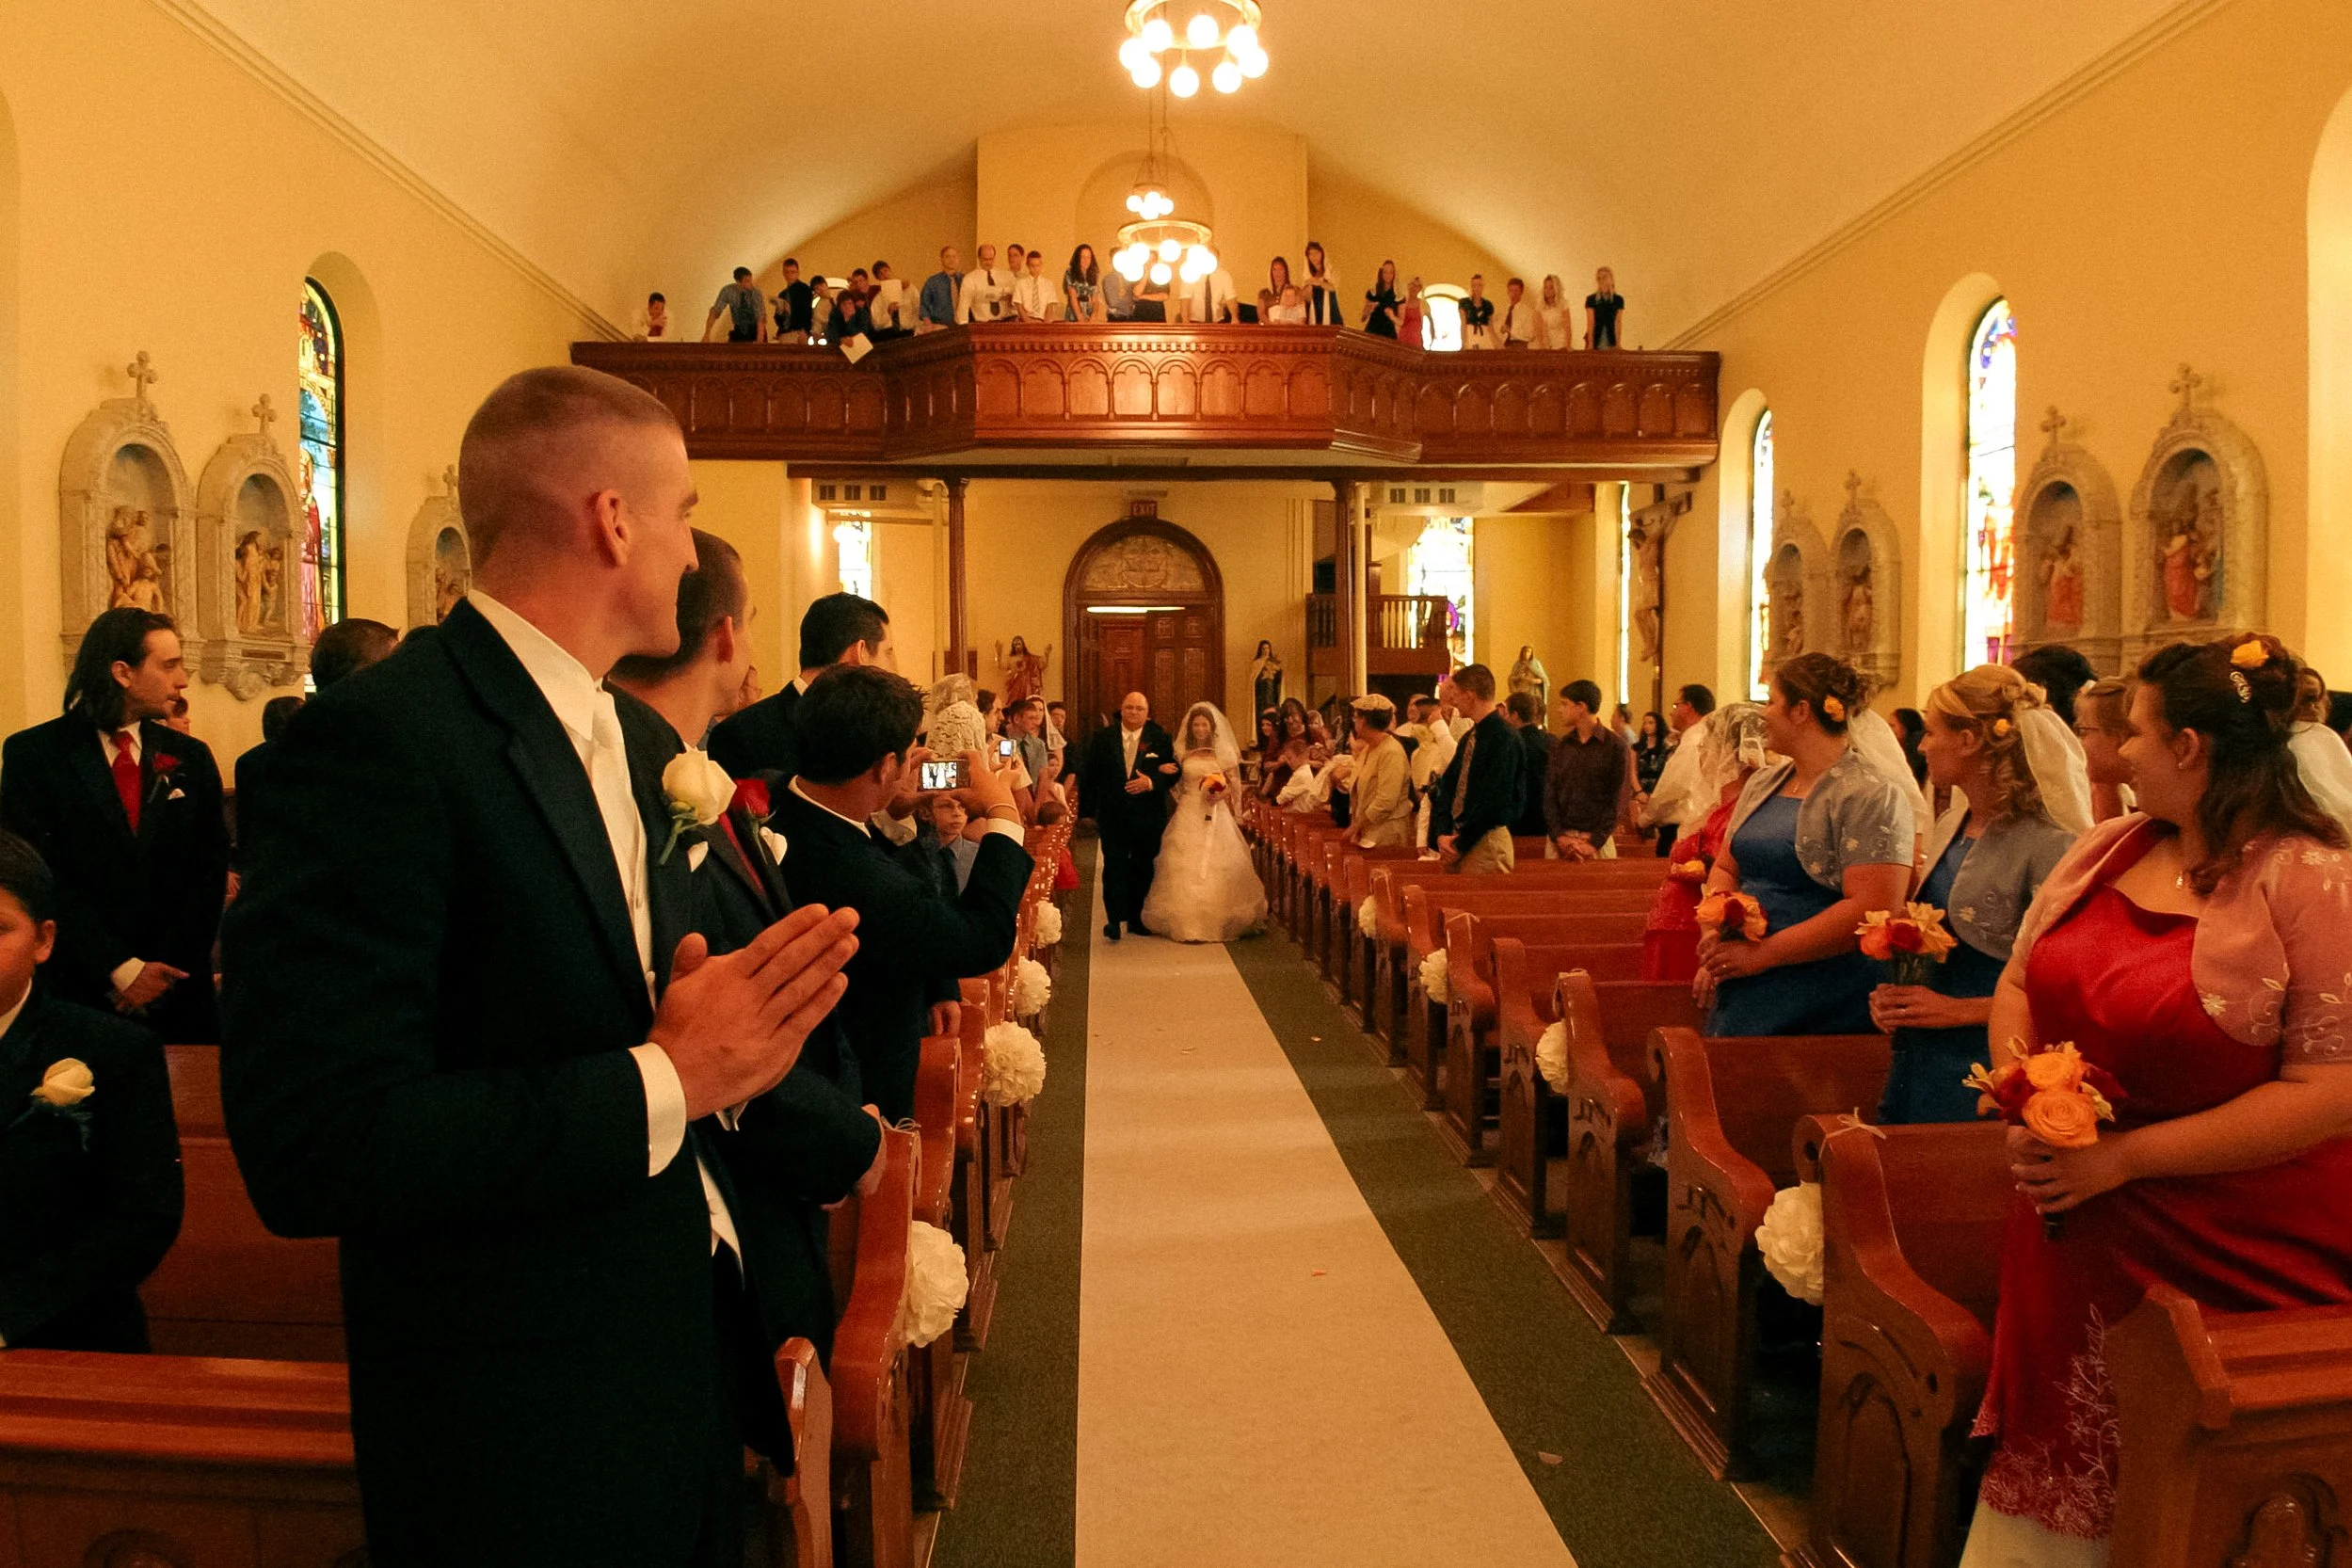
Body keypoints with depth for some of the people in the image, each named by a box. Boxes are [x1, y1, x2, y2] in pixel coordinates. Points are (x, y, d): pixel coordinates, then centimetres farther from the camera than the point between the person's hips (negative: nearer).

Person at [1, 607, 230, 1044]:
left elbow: (211, 869, 3)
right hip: (77, 990, -2)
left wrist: (166, 970, -8)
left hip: (180, 991, 3)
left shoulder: (191, 757, 6)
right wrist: (121, 969, -15)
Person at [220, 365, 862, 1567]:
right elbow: (313, 1149, -25)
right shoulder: (380, 738, -19)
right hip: (524, 1423, -8)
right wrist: (668, 1080, -23)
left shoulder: (636, 736, 8)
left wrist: (730, 1034, -6)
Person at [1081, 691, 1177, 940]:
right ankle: (1114, 919, 2)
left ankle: (1135, 919, 23)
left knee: (1143, 869, 10)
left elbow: (1173, 774, -2)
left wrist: (1152, 782, -21)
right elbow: (1089, 776, 1)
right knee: (1114, 867, -3)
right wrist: (1088, 811, -4)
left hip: (1148, 817, 1)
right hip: (1113, 816, -1)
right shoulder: (1102, 737, 2)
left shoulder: (1160, 738, 1)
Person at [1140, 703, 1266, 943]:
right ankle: (1186, 921, -1)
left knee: (1217, 867, -2)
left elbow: (1235, 783, 2)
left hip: (1216, 815, -1)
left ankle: (1220, 921, 9)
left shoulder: (1224, 752, 3)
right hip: (1188, 815, 1)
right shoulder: (1182, 752, 7)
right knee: (1185, 868, -4)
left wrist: (1221, 794, -16)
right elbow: (1174, 786, 10)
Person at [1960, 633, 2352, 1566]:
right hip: (2074, 1236, 6)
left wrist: (2124, 1157, -21)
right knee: (2059, 1486, 16)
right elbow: (2018, 985, 12)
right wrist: (2025, 1117, -7)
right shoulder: (2106, 849, 5)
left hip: (2239, 1257, -6)